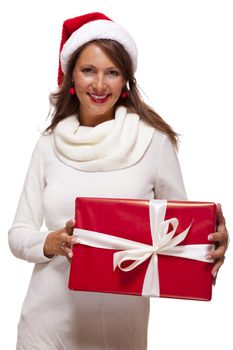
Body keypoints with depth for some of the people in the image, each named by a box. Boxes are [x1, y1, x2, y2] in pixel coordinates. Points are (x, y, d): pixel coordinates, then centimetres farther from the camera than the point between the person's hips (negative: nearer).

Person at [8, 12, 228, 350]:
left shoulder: (153, 141, -6)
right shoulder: (50, 143, 1)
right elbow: (19, 233, 3)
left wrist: (213, 239, -22)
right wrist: (52, 243, -18)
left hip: (119, 320, -2)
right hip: (48, 318, 2)